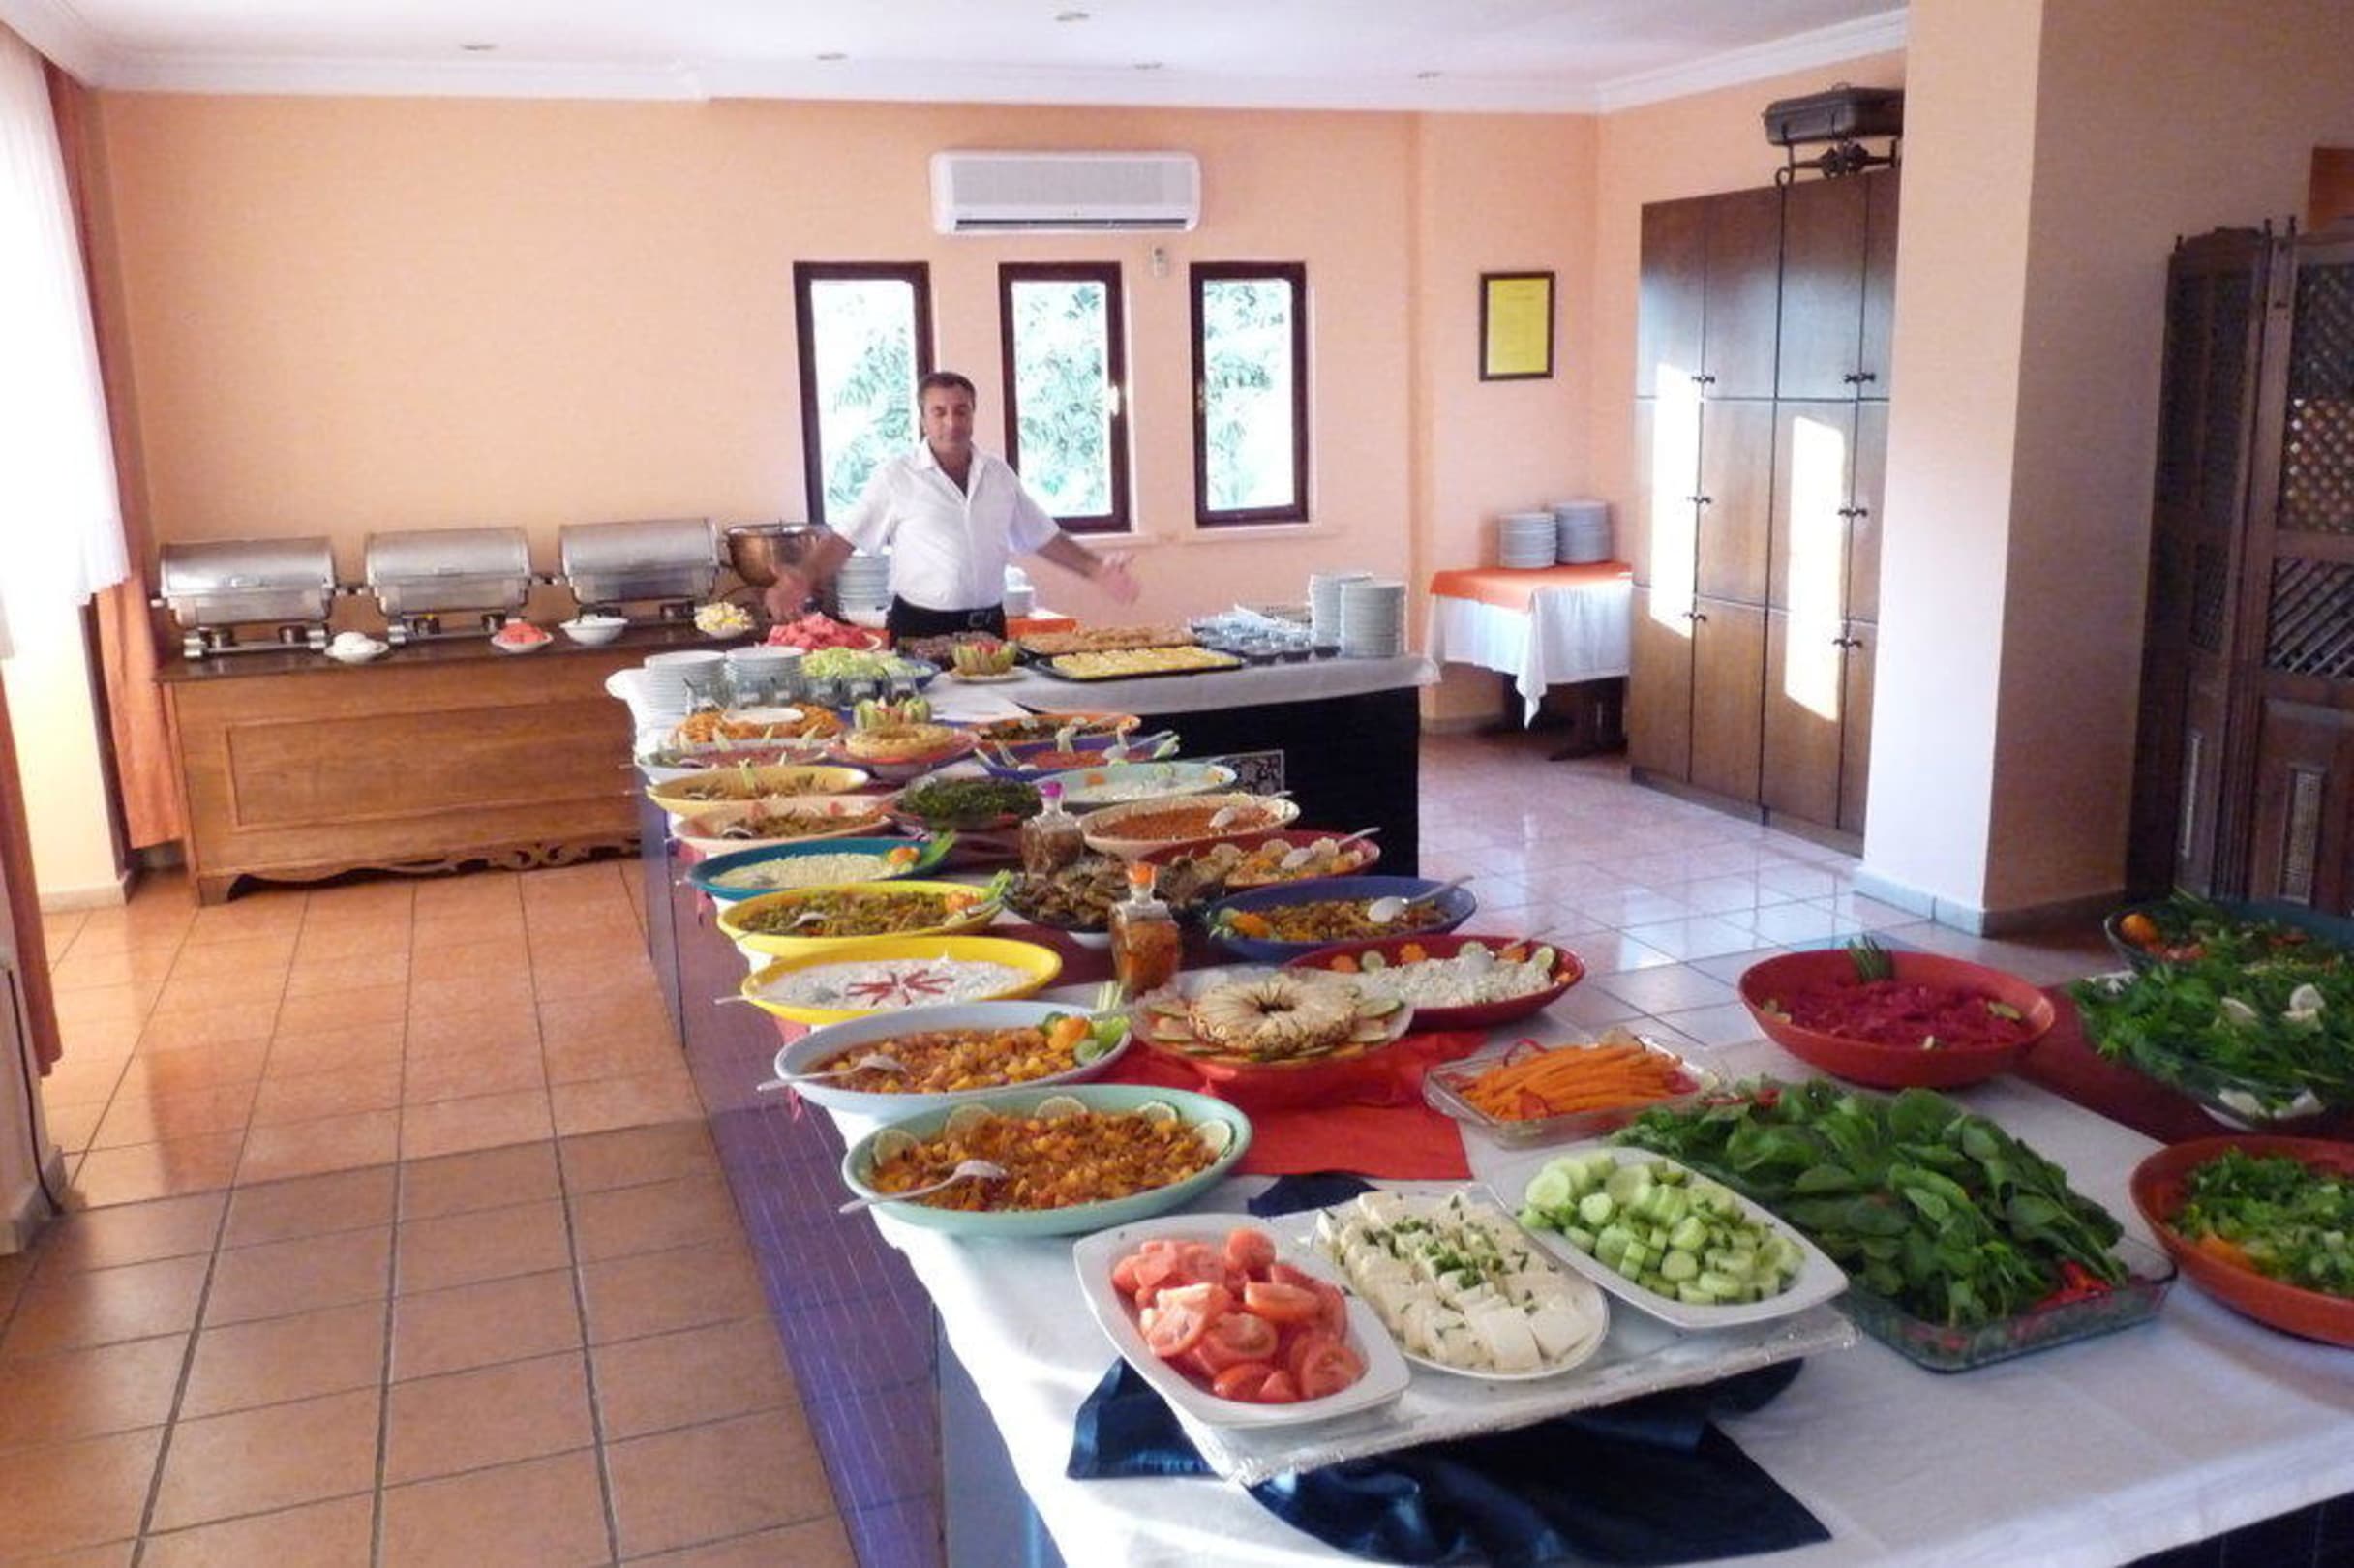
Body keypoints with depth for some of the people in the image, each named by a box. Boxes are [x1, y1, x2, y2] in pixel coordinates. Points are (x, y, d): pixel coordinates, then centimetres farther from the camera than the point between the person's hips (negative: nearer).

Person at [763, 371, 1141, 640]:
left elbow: (1045, 538, 16)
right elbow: (844, 540, -4)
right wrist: (806, 580, -19)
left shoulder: (999, 475, 9)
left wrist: (1095, 569, 5)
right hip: (920, 630, -4)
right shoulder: (896, 477, -3)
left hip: (989, 626, 4)